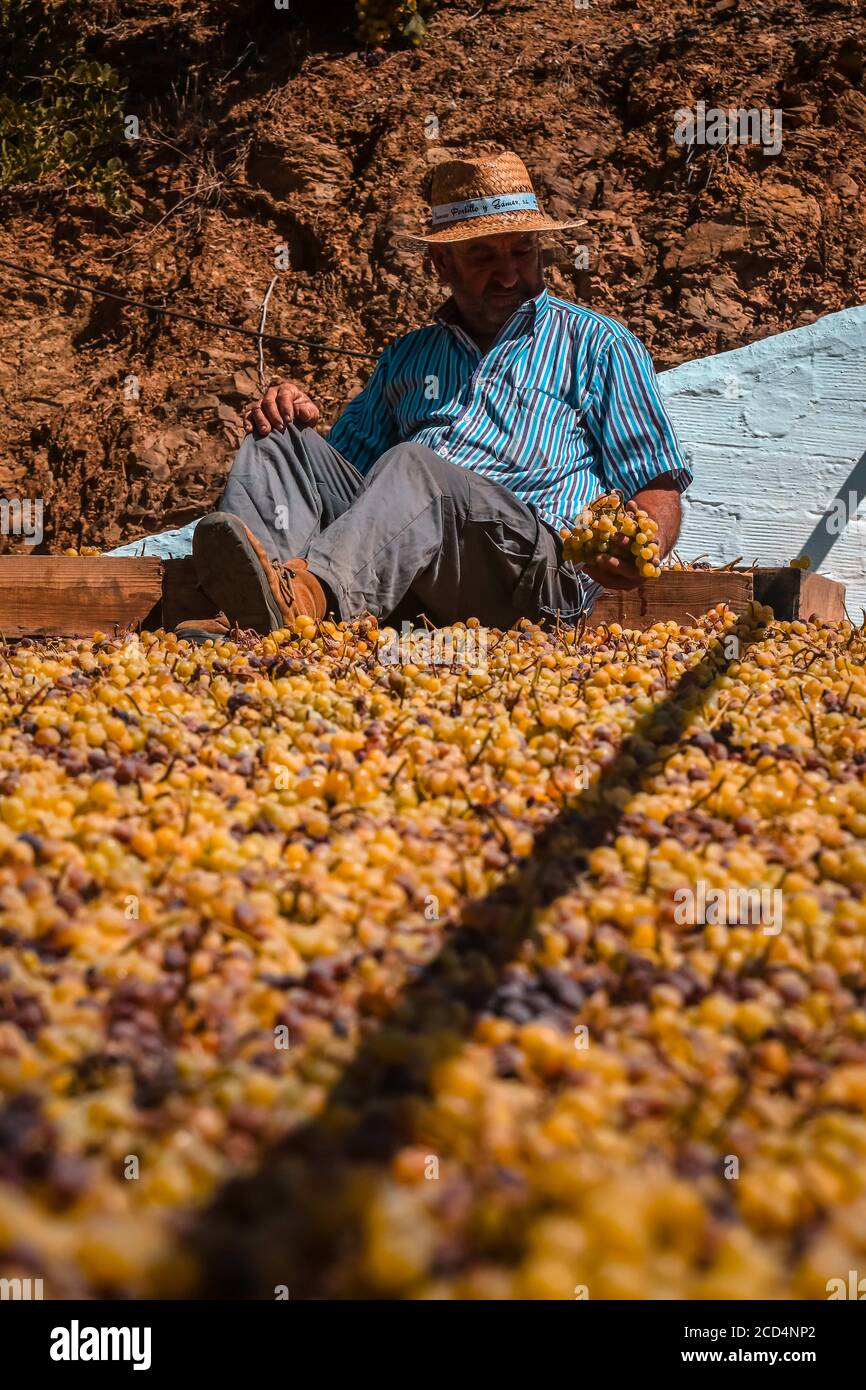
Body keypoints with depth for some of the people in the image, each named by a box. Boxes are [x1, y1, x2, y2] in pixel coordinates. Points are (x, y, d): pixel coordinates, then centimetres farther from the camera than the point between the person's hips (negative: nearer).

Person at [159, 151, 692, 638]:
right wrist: (298, 419, 6)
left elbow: (658, 489, 12)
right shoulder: (409, 356, 29)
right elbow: (347, 465, 30)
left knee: (412, 466, -32)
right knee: (285, 441, -13)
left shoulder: (597, 344, 18)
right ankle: (246, 613, -40)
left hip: (538, 561, -4)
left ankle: (306, 594, -62)